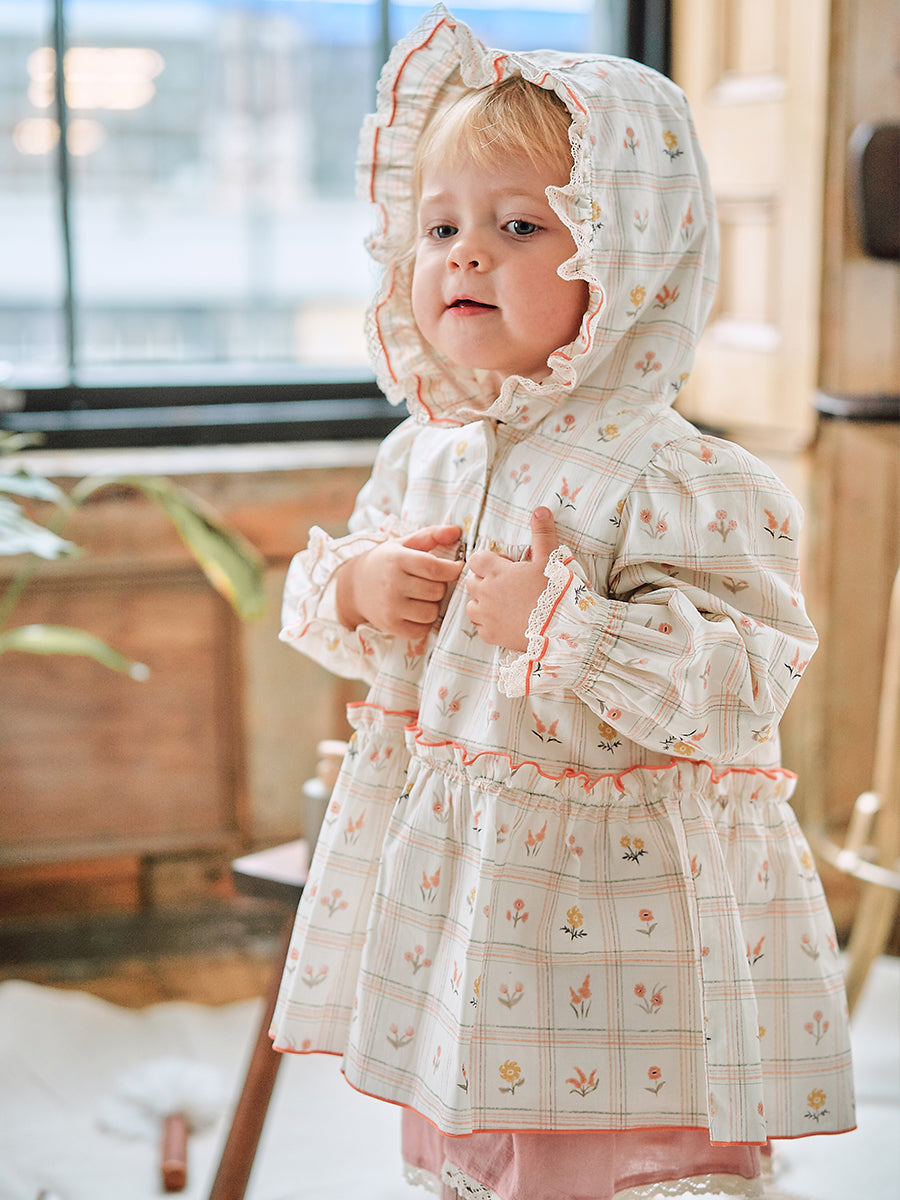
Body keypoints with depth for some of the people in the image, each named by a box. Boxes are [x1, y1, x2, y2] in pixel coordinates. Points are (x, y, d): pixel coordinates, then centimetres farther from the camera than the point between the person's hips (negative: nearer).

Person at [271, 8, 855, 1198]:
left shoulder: (672, 481, -18)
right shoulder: (421, 455, 3)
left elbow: (742, 683, -23)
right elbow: (328, 613, 17)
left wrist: (562, 624, -27)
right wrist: (354, 588, -6)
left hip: (617, 903, -6)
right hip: (445, 878, 7)